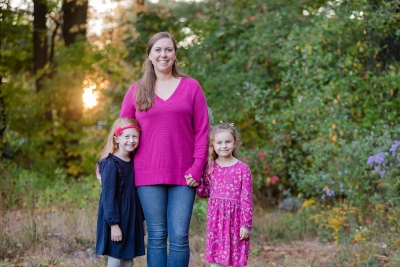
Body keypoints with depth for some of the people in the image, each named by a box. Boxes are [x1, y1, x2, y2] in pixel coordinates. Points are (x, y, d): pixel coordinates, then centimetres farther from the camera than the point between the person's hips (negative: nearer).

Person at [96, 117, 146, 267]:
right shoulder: (111, 163, -13)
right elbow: (108, 196, -15)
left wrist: (141, 221, 16)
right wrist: (114, 224, -19)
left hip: (132, 219, 7)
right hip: (115, 220, -7)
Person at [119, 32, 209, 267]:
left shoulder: (191, 87, 5)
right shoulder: (136, 90, 8)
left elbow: (202, 130, 3)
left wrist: (197, 167, -5)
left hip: (183, 175, -1)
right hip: (148, 174, 1)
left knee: (179, 237, -3)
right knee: (157, 236, 3)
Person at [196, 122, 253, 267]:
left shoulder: (242, 168, -6)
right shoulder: (210, 167, 4)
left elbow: (246, 199, -6)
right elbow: (205, 193, 11)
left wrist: (246, 224, -8)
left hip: (234, 218, -3)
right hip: (216, 217, 3)